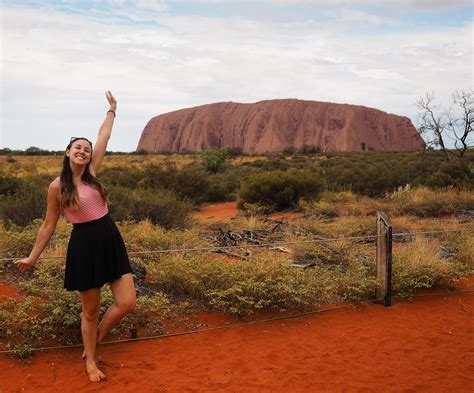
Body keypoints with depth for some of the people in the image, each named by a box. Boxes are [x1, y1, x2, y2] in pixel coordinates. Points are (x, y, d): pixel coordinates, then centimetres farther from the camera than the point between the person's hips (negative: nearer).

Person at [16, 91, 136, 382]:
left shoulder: (92, 172, 4)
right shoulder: (57, 186, -5)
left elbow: (103, 138, 12)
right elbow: (49, 225, 3)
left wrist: (112, 110, 21)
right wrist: (33, 257, 6)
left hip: (111, 240, 4)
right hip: (84, 245, -4)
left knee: (127, 303, -1)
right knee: (91, 311, 8)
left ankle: (95, 339, 28)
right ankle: (91, 361, 32)